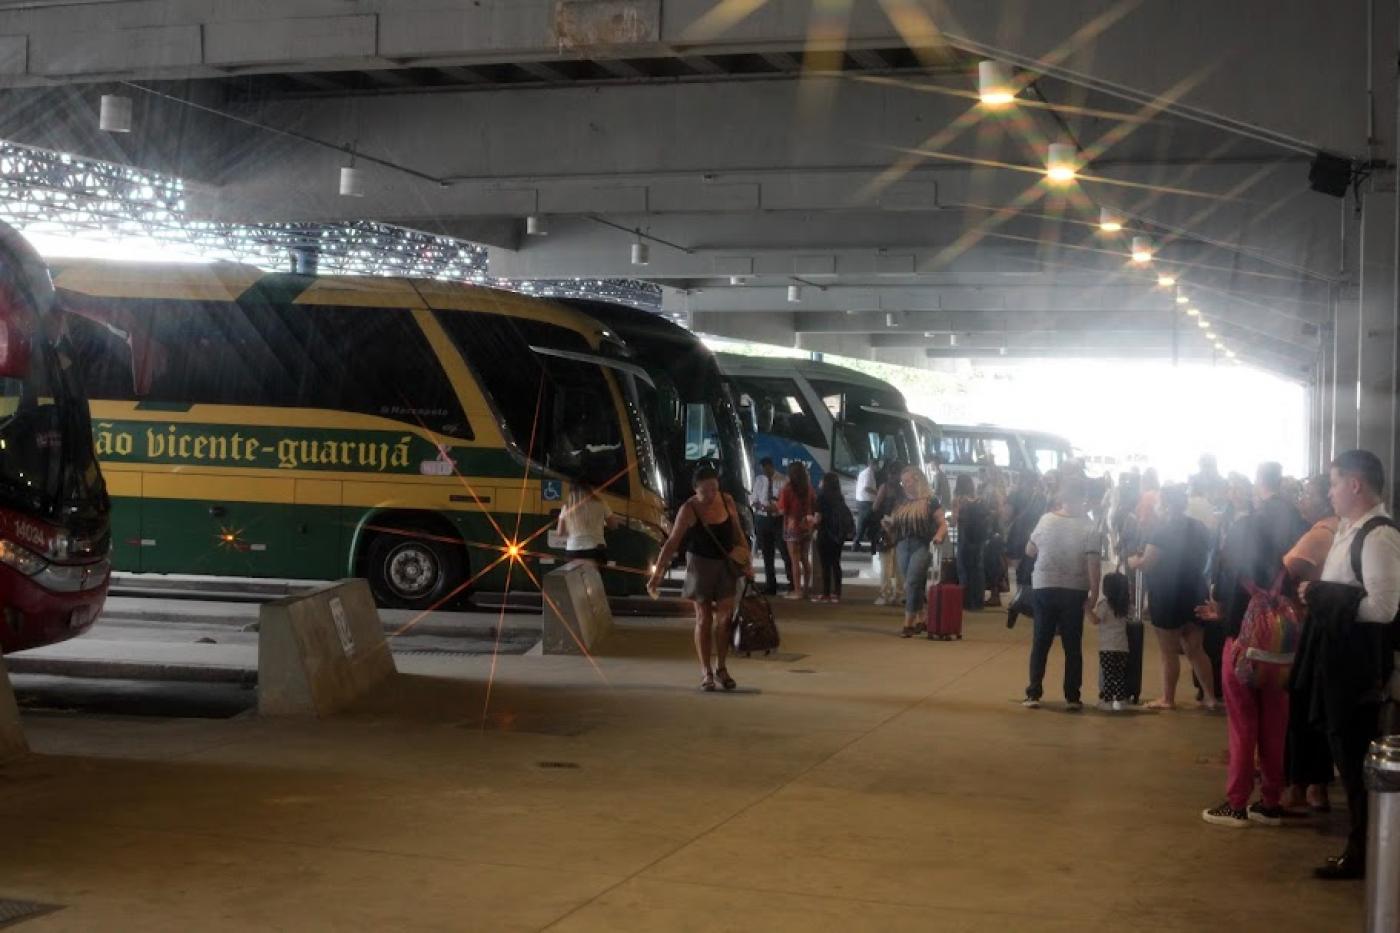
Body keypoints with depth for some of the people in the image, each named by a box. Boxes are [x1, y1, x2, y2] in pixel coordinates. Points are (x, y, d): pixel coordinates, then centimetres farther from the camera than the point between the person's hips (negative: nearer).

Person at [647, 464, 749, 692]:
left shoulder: (727, 501, -4)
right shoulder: (689, 510, -15)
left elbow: (737, 532, 9)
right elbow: (672, 543, -17)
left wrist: (746, 562, 9)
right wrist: (657, 573, -23)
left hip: (726, 563, 3)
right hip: (701, 564, -3)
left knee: (724, 616, 3)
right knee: (704, 618, 3)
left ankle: (721, 668, 18)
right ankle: (707, 673, 10)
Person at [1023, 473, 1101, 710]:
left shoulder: (1046, 520, -4)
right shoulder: (1088, 527, -8)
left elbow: (1029, 551, 7)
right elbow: (1093, 563, -15)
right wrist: (1094, 594, -12)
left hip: (1045, 587, 1)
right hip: (1075, 591, -1)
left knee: (1040, 643, 8)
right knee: (1072, 646, 7)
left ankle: (1033, 695, 7)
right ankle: (1072, 697, 7)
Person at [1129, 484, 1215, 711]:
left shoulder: (1163, 528, -16)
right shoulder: (1199, 528, 5)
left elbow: (1147, 563, -20)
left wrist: (1133, 562, 1)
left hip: (1168, 597, -6)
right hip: (1195, 595, 6)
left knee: (1169, 652, 6)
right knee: (1195, 649, 15)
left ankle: (1168, 699, 14)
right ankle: (1211, 697, 13)